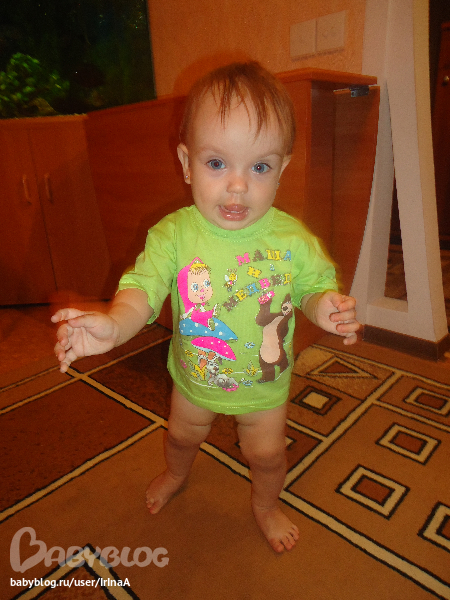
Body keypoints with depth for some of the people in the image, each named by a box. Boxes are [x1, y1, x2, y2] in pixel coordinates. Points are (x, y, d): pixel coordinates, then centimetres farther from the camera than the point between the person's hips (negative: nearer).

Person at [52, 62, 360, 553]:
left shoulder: (293, 239, -21)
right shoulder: (173, 234, -22)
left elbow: (315, 285, -8)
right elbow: (143, 287, -26)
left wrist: (325, 306, -31)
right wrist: (113, 323, -46)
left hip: (264, 384, -1)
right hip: (194, 378, 2)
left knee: (266, 454, 20)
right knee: (182, 434, 29)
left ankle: (266, 504, 56)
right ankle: (176, 473, 66)